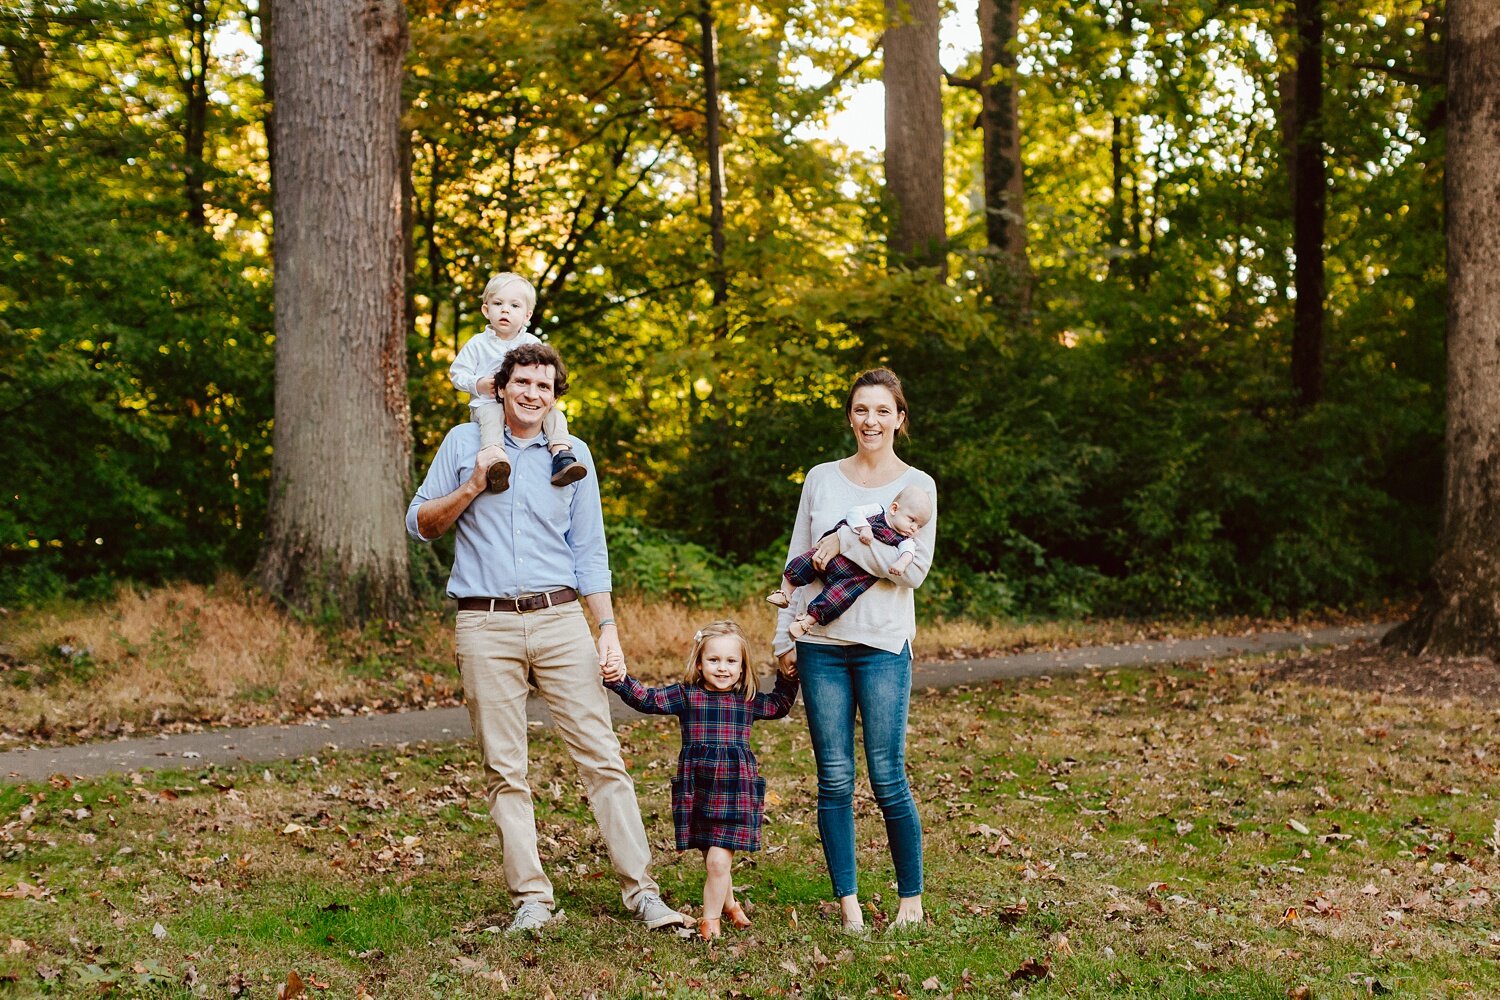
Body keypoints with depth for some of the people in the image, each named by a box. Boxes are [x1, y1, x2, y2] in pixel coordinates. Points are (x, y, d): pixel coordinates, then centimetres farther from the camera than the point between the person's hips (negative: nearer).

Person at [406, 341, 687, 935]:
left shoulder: (572, 454, 11)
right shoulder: (465, 443, 9)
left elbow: (590, 553, 12)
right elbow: (420, 524, 9)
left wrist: (609, 630, 3)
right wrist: (471, 488, -7)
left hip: (560, 619, 1)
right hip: (486, 625, 0)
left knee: (601, 756, -4)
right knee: (505, 770, -1)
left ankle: (641, 891, 0)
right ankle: (531, 897, 6)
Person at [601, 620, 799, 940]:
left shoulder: (748, 700, 8)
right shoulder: (686, 695, 1)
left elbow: (779, 706, 27)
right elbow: (647, 699, -9)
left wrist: (787, 679, 14)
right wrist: (620, 680, -24)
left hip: (736, 792, 0)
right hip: (697, 793, 1)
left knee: (718, 860, -9)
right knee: (713, 860, 10)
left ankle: (710, 919, 7)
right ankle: (728, 903, 37)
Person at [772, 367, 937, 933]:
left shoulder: (916, 485, 3)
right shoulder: (821, 479, 11)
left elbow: (915, 568, -8)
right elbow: (797, 563, 13)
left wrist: (847, 542, -13)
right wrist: (784, 635, 8)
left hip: (883, 646, -3)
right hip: (821, 644, 3)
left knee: (888, 778, -5)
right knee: (834, 780, 1)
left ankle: (911, 898, 10)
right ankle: (848, 901, 9)